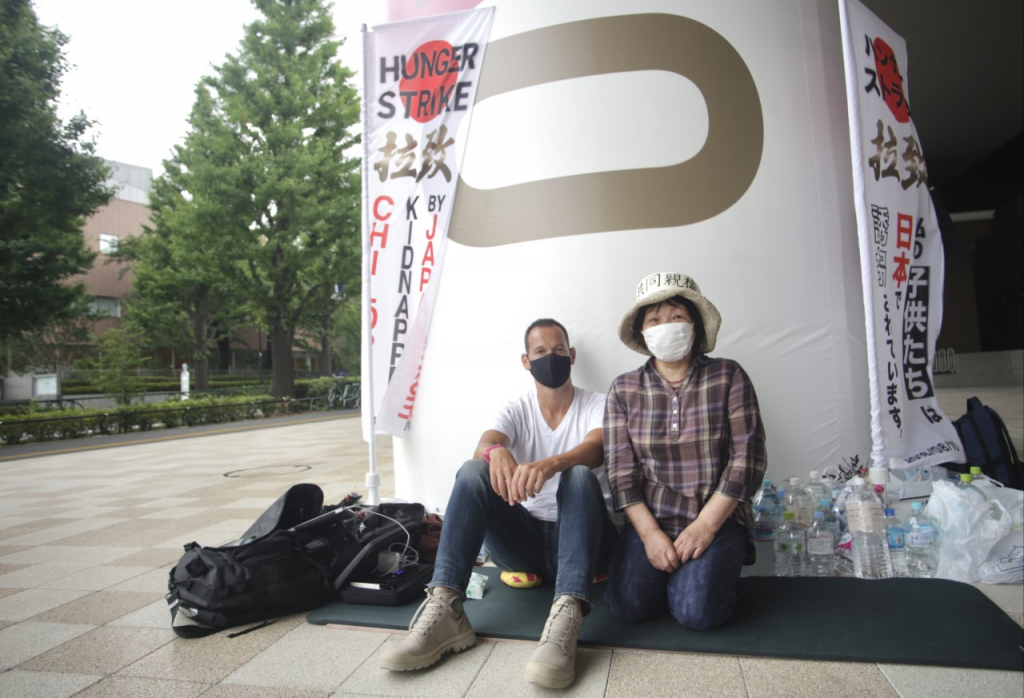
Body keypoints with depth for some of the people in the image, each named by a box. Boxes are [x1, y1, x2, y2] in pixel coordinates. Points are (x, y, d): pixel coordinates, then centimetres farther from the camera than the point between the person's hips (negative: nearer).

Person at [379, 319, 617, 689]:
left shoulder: (598, 405, -1)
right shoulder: (516, 410, 5)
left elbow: (594, 449, -24)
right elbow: (484, 444, -17)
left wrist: (550, 464, -47)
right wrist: (496, 452, -43)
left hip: (580, 535, -2)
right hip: (524, 537, 2)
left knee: (580, 475, -33)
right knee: (473, 470, -23)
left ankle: (566, 616, -50)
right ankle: (444, 610, -35)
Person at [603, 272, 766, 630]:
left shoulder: (728, 376, -2)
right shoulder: (624, 388, 3)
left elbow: (747, 457, -7)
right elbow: (620, 470, -2)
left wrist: (706, 525, -14)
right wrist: (650, 532, -13)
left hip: (718, 518, -1)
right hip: (650, 518, 2)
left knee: (695, 610, -21)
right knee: (626, 604, -18)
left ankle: (711, 569, 12)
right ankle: (670, 571, 13)